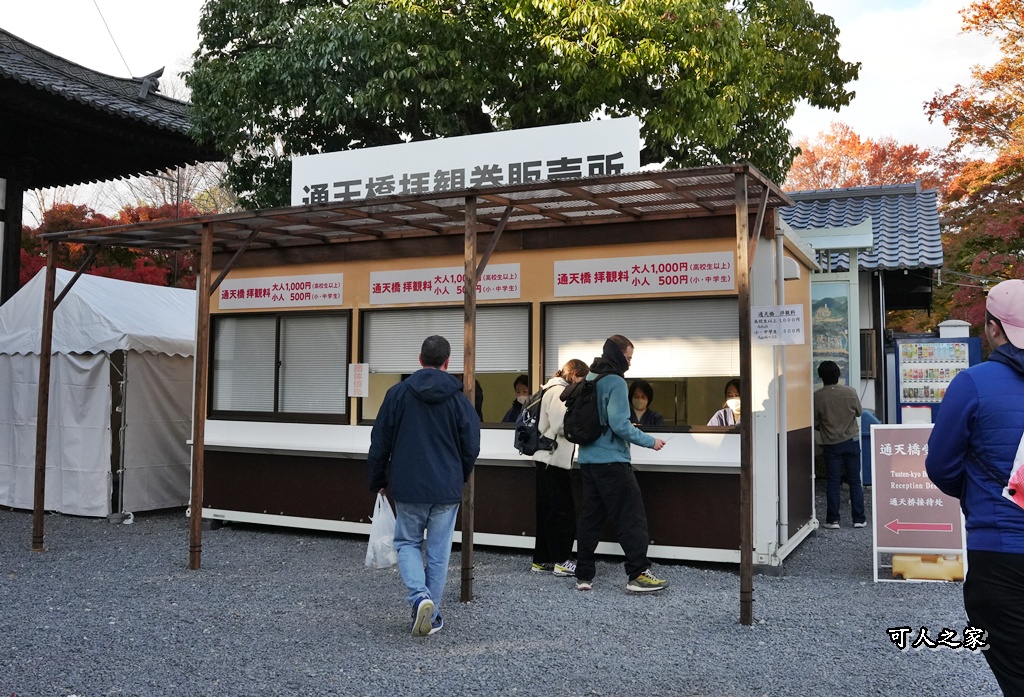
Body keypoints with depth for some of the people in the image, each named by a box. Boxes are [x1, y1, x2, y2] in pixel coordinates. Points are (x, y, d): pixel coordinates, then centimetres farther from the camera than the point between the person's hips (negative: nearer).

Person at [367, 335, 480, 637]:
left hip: (408, 488, 0)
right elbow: (471, 447, 0)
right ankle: (432, 615, 15)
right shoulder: (458, 398, -3)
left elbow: (379, 443, 0)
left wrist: (377, 481, 13)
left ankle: (420, 596, -7)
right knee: (438, 552, 10)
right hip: (447, 490, 0)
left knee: (407, 543, 16)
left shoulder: (398, 393, -3)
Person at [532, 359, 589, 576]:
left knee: (548, 510, 12)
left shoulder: (554, 389, 18)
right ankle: (562, 561, 0)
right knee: (562, 511, -4)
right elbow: (562, 425, -21)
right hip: (555, 460, -10)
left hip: (547, 459, 10)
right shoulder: (559, 391, -13)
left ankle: (542, 559, 17)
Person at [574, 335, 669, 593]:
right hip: (611, 461, -8)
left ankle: (584, 576, 13)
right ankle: (638, 574, -3)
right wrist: (650, 441, -11)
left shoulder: (589, 379, 12)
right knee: (632, 517, -2)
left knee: (590, 517, 11)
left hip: (588, 460, 9)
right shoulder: (615, 382, -13)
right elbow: (619, 424, -20)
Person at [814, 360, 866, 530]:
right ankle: (859, 519, 11)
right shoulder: (850, 392, -8)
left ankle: (833, 520, 5)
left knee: (833, 482, 4)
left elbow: (815, 423, -4)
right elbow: (858, 412, 8)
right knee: (855, 481, 9)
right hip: (852, 441, 1)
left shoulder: (817, 397, -12)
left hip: (831, 444, -1)